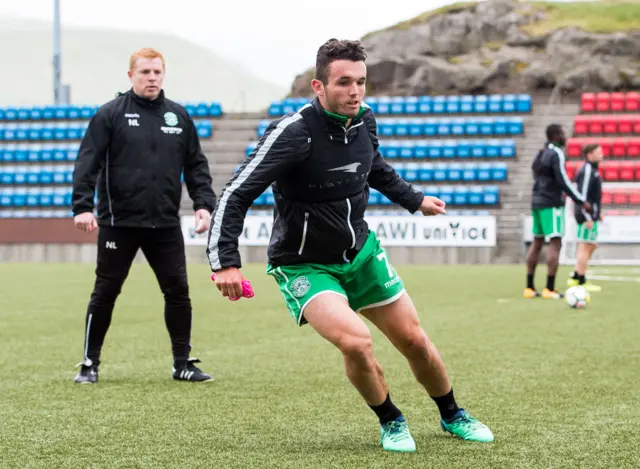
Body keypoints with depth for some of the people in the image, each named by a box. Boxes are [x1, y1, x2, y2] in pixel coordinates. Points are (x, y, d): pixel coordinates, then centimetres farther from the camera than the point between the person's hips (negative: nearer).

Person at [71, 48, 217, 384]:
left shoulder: (179, 116, 10)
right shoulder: (110, 114, -2)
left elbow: (196, 165, 13)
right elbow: (87, 163, -8)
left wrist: (203, 204, 0)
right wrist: (83, 207, -18)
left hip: (166, 225, 3)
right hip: (118, 223, -3)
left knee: (178, 292, 3)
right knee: (105, 293, 4)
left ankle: (183, 363, 15)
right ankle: (90, 364, 14)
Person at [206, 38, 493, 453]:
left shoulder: (364, 121, -6)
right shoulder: (294, 132, -26)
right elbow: (237, 194, -27)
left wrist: (414, 200, 29)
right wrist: (226, 261, -35)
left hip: (362, 252, 6)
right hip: (305, 266, -6)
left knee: (414, 341, 9)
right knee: (356, 341, -27)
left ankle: (453, 416, 37)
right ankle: (391, 422, 2)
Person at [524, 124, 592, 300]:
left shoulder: (541, 154, 15)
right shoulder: (556, 153, -12)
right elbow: (563, 181, -18)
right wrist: (581, 201, -15)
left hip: (537, 202, 9)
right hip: (552, 204, -9)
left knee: (537, 243, 11)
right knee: (555, 244, -8)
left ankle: (529, 287, 11)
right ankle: (550, 289, -14)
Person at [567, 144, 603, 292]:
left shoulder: (592, 170, 15)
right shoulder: (587, 171, -16)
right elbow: (583, 195, -21)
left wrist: (597, 212, 21)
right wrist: (588, 217, -23)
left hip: (591, 214, 10)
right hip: (587, 215, -10)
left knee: (592, 245, 16)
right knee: (585, 246, -6)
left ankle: (575, 277, 18)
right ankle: (581, 282, -2)